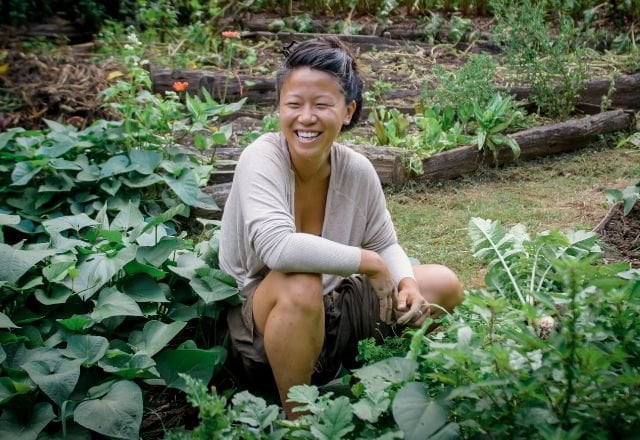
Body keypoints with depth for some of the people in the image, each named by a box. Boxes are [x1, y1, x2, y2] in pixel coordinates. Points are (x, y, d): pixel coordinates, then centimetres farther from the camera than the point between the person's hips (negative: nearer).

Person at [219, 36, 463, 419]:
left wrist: (407, 284, -17)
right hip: (260, 322, -5)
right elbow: (278, 248, -39)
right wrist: (369, 263, -27)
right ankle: (296, 417, -14)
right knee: (300, 286, -38)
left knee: (443, 285, 1)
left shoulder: (358, 170, -9)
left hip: (330, 310, 6)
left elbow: (386, 244, 5)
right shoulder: (262, 159, -23)